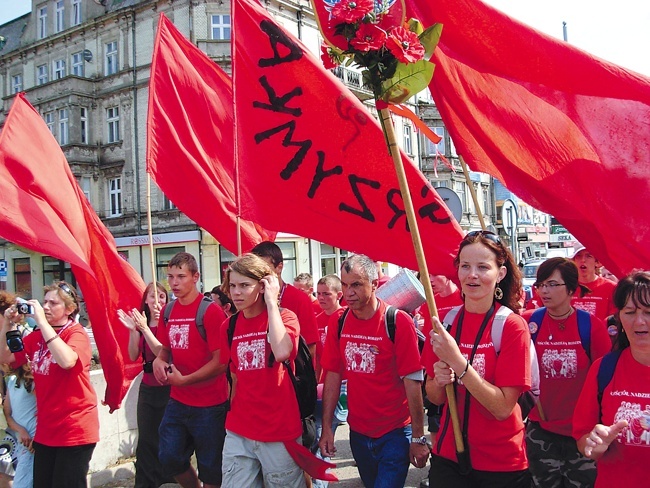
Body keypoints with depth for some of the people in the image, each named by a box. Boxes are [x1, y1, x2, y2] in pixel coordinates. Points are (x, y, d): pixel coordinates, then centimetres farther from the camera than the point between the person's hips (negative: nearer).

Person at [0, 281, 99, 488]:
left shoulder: (77, 333, -13)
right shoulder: (37, 335, 9)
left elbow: (66, 361, -32)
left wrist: (42, 321, -29)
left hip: (75, 429, -7)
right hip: (46, 428, 7)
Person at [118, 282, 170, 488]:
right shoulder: (140, 321, 7)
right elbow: (133, 356, 2)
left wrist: (144, 328, -23)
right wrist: (133, 330, -11)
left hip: (167, 387, -5)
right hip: (147, 387, 5)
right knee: (146, 438, 7)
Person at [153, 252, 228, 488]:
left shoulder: (211, 311, -15)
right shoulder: (168, 311, 5)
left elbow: (220, 362, -16)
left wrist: (183, 379, -20)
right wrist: (159, 361, -3)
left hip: (209, 405, -6)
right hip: (177, 401, 6)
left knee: (210, 468, 7)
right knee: (169, 458, 13)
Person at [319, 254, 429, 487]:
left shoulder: (398, 322, -16)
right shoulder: (338, 323, -2)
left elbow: (412, 380, -15)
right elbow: (333, 375, 3)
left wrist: (418, 437, -14)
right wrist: (326, 428, 1)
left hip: (394, 433, -5)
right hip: (358, 432, 5)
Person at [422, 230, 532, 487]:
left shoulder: (512, 326, -15)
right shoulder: (444, 320, -4)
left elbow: (503, 408, -20)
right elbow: (435, 397, 3)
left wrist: (457, 361, -29)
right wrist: (439, 381, -18)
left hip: (502, 466, -3)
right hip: (448, 456, 3)